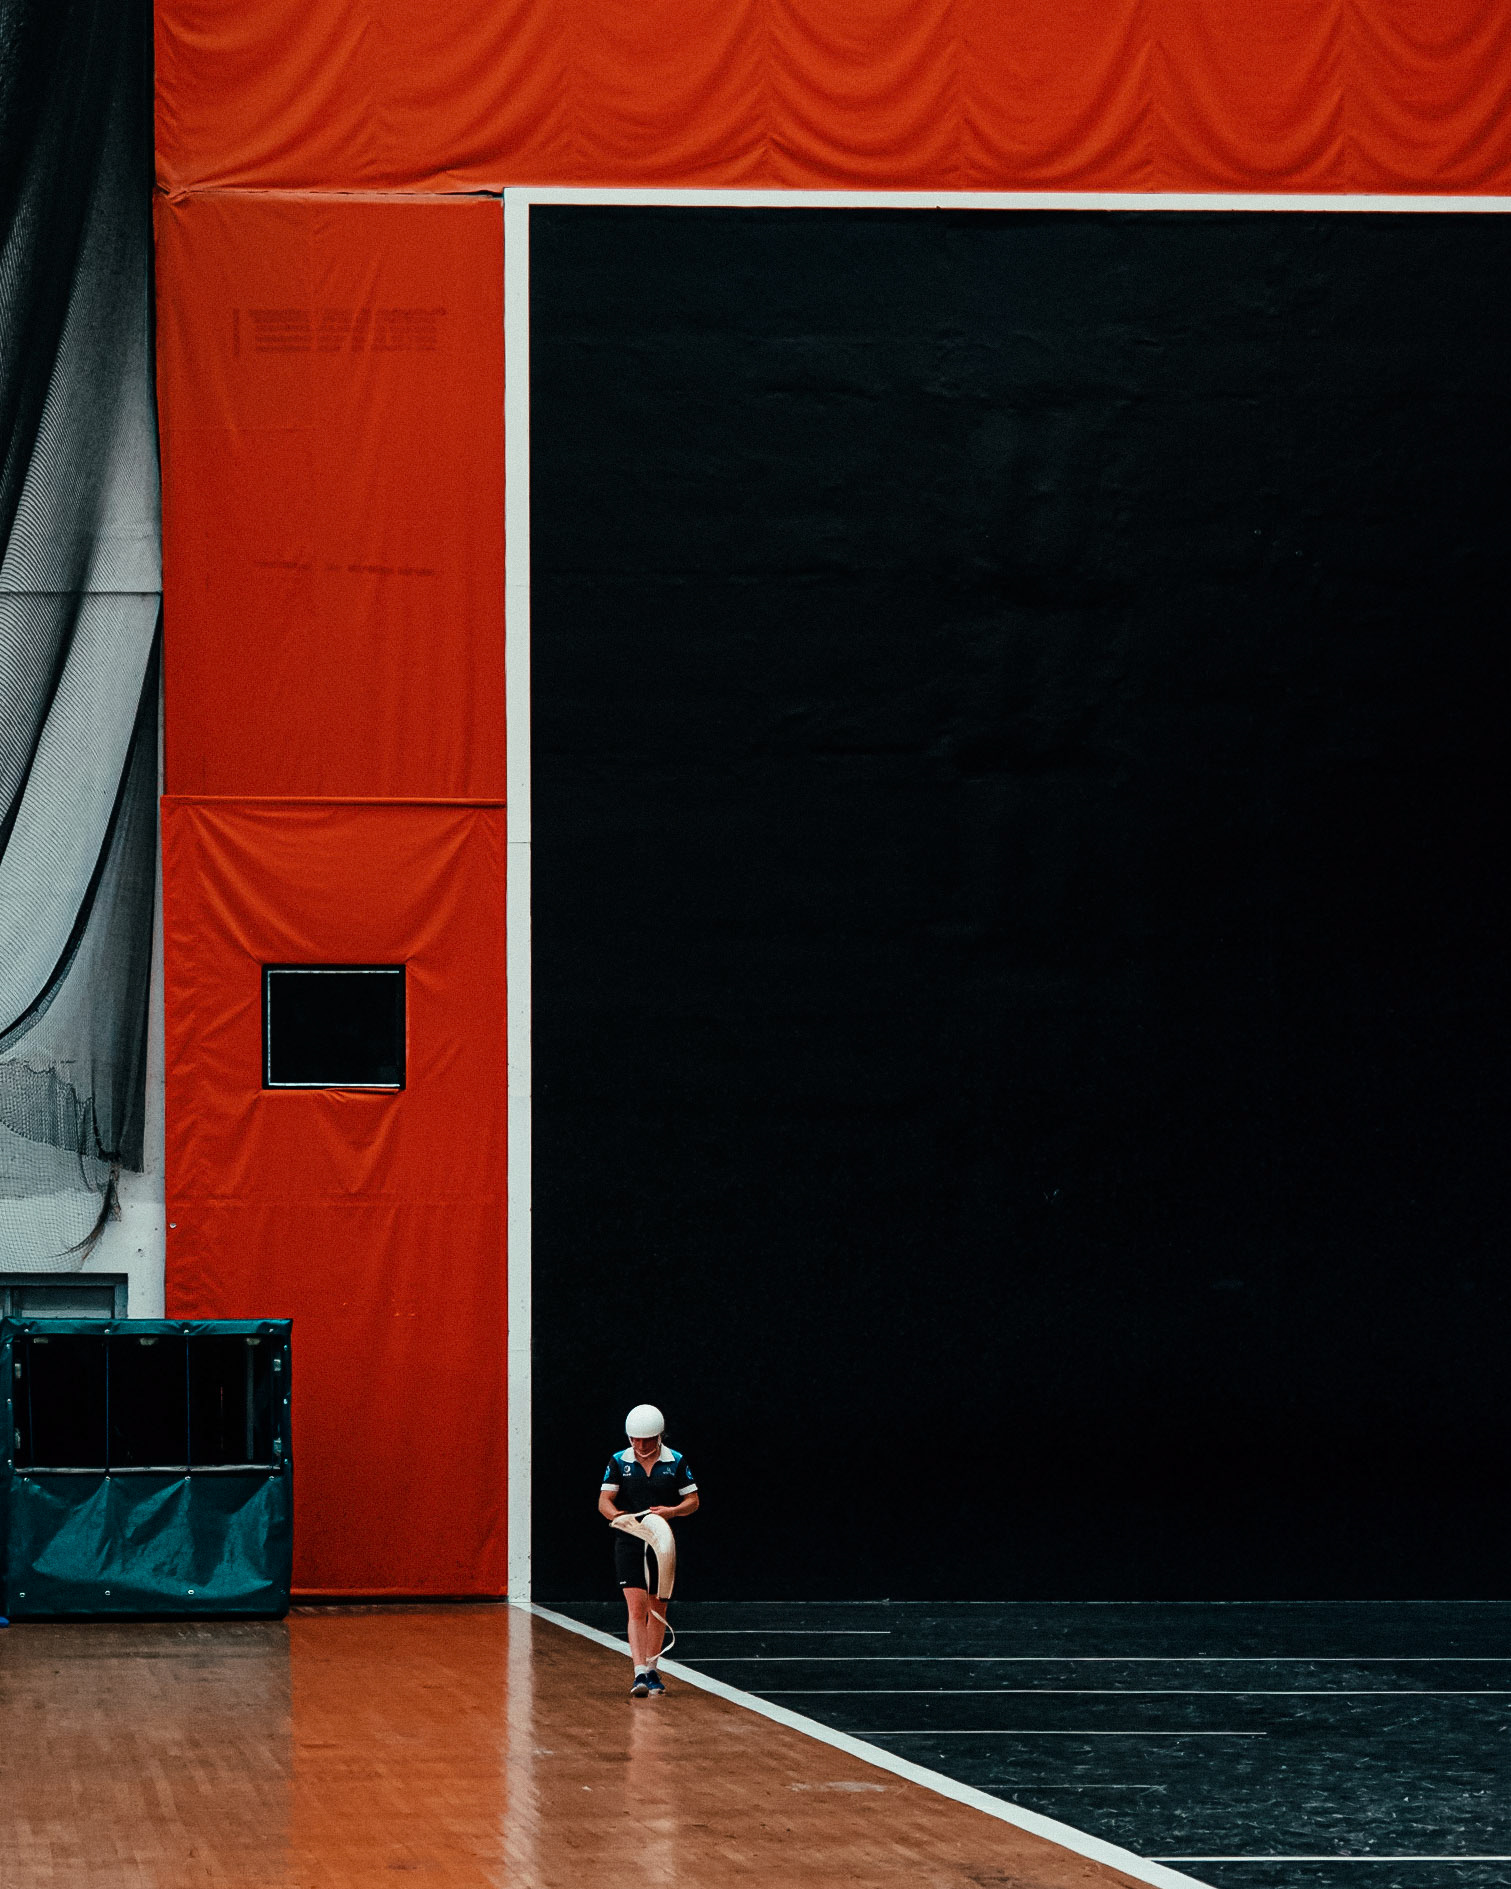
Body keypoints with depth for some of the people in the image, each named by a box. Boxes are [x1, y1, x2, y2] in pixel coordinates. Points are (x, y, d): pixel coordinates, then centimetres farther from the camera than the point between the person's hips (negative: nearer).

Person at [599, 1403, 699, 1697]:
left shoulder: (676, 1462, 2)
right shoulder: (619, 1462, 2)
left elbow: (692, 1501, 3)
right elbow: (604, 1500, -1)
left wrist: (672, 1511, -17)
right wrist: (617, 1515, -24)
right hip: (629, 1543, -1)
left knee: (657, 1609, 8)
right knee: (637, 1608, -13)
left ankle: (652, 1671, 21)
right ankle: (640, 1673, -19)